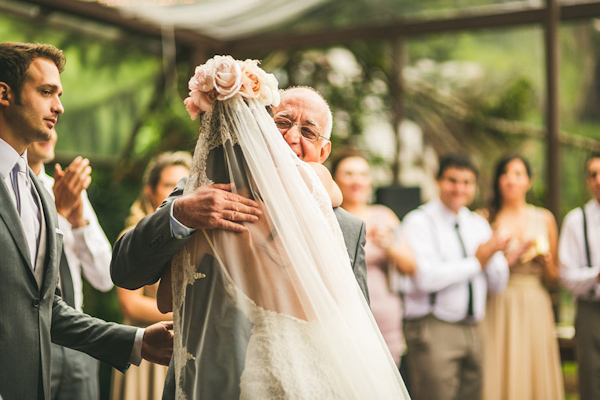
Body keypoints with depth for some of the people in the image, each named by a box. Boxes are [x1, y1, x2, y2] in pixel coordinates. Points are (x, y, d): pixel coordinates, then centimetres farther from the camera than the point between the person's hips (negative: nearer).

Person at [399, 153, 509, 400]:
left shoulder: (478, 224, 17)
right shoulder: (419, 221, -4)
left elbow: (498, 284, 16)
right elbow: (425, 277, -18)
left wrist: (492, 256, -6)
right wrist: (476, 262, -8)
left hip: (472, 330, 6)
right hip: (433, 330, -6)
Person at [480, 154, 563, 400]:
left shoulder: (545, 219, 11)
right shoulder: (486, 220, 3)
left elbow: (553, 280, 14)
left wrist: (545, 259, -4)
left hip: (535, 310, 2)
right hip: (497, 312, -2)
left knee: (534, 376, 2)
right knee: (498, 378, -3)